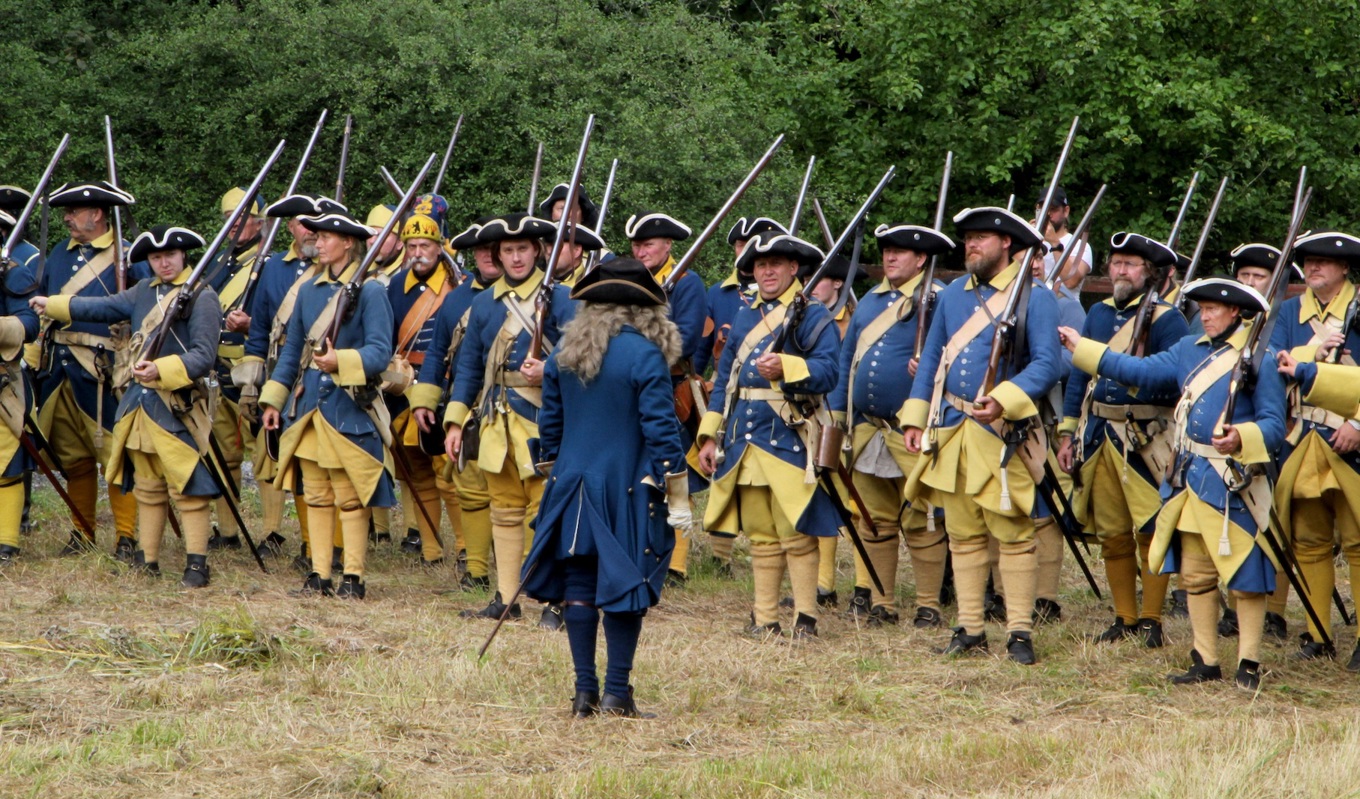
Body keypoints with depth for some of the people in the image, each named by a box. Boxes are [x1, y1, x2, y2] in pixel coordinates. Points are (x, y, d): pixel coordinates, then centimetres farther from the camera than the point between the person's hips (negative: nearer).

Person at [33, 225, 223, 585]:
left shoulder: (202, 297, -9)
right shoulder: (143, 292, 13)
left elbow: (204, 356, -15)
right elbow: (104, 308, 26)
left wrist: (162, 370, -28)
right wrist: (52, 305, 30)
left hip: (180, 405, -7)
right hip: (140, 402, 7)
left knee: (188, 488, -9)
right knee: (146, 486, 13)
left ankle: (196, 564, -7)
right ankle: (146, 559, 20)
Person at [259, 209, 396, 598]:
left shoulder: (370, 292, -6)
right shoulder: (308, 290, 12)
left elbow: (380, 352, -14)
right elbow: (292, 349, 19)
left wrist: (341, 361, -30)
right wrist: (273, 399, 15)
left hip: (349, 408, -6)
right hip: (308, 404, 6)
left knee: (350, 498, -2)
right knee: (316, 495, 8)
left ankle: (353, 577, 2)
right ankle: (319, 574, 12)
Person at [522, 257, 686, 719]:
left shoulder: (564, 352, 4)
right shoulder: (645, 356, -11)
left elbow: (549, 424, 11)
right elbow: (661, 429, -12)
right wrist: (677, 494, -7)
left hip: (573, 489, 4)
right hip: (628, 491, -4)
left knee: (578, 588, 8)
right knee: (625, 589, 1)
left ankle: (585, 691, 8)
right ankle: (616, 693, 0)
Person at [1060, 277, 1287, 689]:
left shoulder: (1259, 359, -8)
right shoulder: (1189, 350, 13)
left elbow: (1273, 425, -11)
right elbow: (1142, 371, 15)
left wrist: (1241, 438, -30)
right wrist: (1082, 348, 13)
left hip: (1234, 483, -7)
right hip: (1190, 480, 7)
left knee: (1245, 575, -1)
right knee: (1195, 575, 10)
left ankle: (1249, 664, 5)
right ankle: (1205, 662, 18)